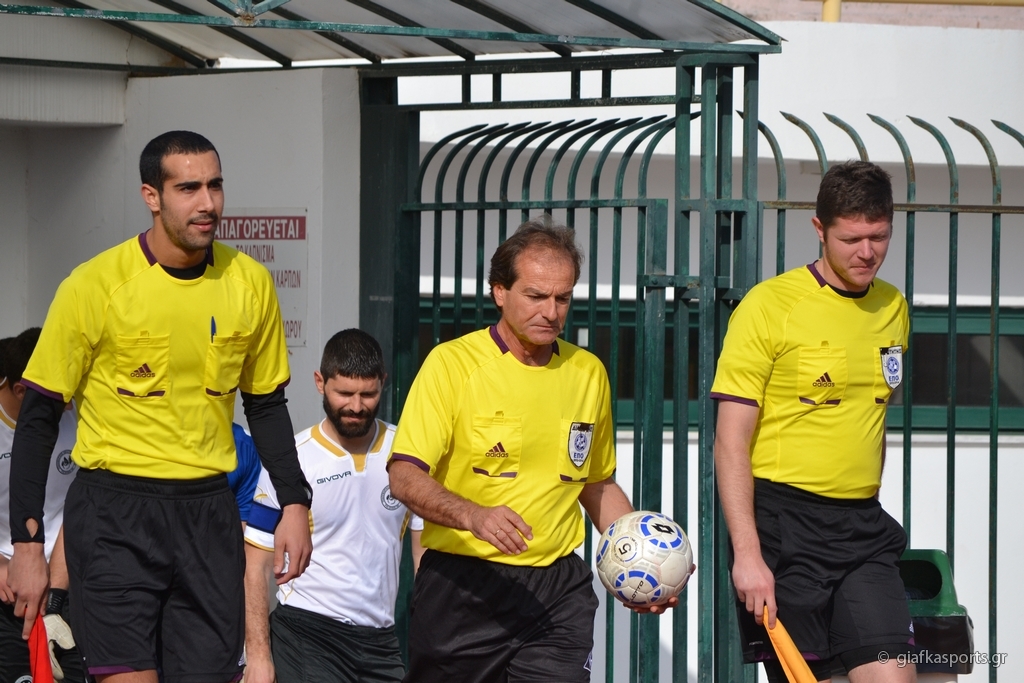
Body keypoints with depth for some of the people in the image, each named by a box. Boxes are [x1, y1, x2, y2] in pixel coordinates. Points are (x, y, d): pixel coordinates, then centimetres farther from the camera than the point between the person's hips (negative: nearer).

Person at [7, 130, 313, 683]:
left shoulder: (250, 283, 3)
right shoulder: (95, 285, -9)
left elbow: (266, 406, 16)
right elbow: (38, 419, -4)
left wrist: (294, 502, 4)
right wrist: (27, 544, -8)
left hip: (208, 512, 4)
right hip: (114, 511, -4)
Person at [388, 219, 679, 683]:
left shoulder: (588, 373, 10)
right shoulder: (452, 363, -5)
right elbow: (405, 477, -14)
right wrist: (474, 516, -32)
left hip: (558, 589, 3)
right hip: (461, 585, -3)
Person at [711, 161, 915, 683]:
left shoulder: (893, 308, 11)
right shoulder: (769, 306, -8)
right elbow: (731, 441, -10)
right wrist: (746, 552, -17)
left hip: (863, 527, 5)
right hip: (783, 521, -5)